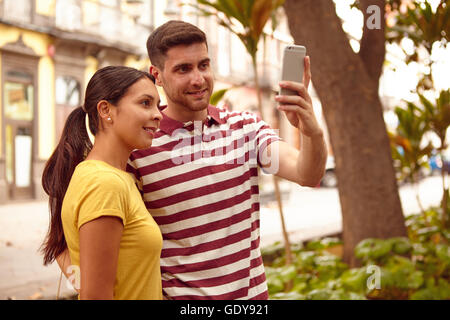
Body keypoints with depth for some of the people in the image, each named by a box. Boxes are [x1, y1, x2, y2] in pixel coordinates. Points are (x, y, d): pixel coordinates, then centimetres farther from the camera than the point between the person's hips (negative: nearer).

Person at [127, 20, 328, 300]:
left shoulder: (246, 127, -1)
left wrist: (312, 131, -32)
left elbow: (308, 175, -14)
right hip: (178, 294, -3)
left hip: (252, 290, 4)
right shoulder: (138, 147, -12)